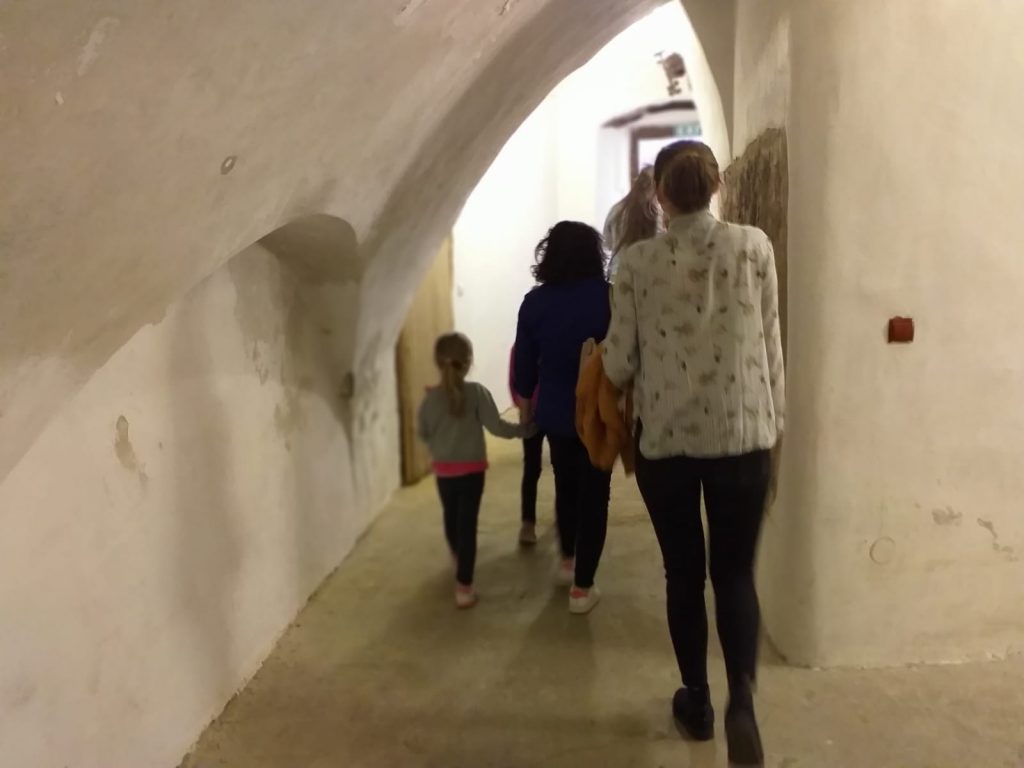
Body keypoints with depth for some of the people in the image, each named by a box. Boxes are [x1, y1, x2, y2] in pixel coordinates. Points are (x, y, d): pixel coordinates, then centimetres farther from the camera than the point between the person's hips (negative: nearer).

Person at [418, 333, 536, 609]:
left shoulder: (431, 398, -7)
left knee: (451, 518, 24)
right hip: (472, 469, -3)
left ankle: (458, 558, 49)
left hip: (443, 470, 3)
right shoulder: (477, 392, -13)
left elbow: (422, 433, 3)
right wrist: (524, 429, -3)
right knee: (467, 523, 0)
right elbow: (496, 426, -15)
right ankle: (464, 586, -2)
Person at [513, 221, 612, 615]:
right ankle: (581, 587, 11)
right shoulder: (605, 297, -12)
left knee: (565, 487, 24)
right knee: (593, 495, 8)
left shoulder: (535, 301, -4)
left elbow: (524, 363, 2)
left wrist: (526, 399, 18)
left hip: (554, 413, 4)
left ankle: (567, 561, 42)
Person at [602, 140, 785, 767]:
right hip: (740, 433, 0)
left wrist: (610, 378, 21)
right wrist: (776, 423, 12)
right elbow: (770, 343, 2)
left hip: (665, 436, 0)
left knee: (684, 573, 14)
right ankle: (742, 699, -4)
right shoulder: (753, 246, -2)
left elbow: (621, 361, -3)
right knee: (736, 573, 11)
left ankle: (697, 701, 26)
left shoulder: (638, 261, -5)